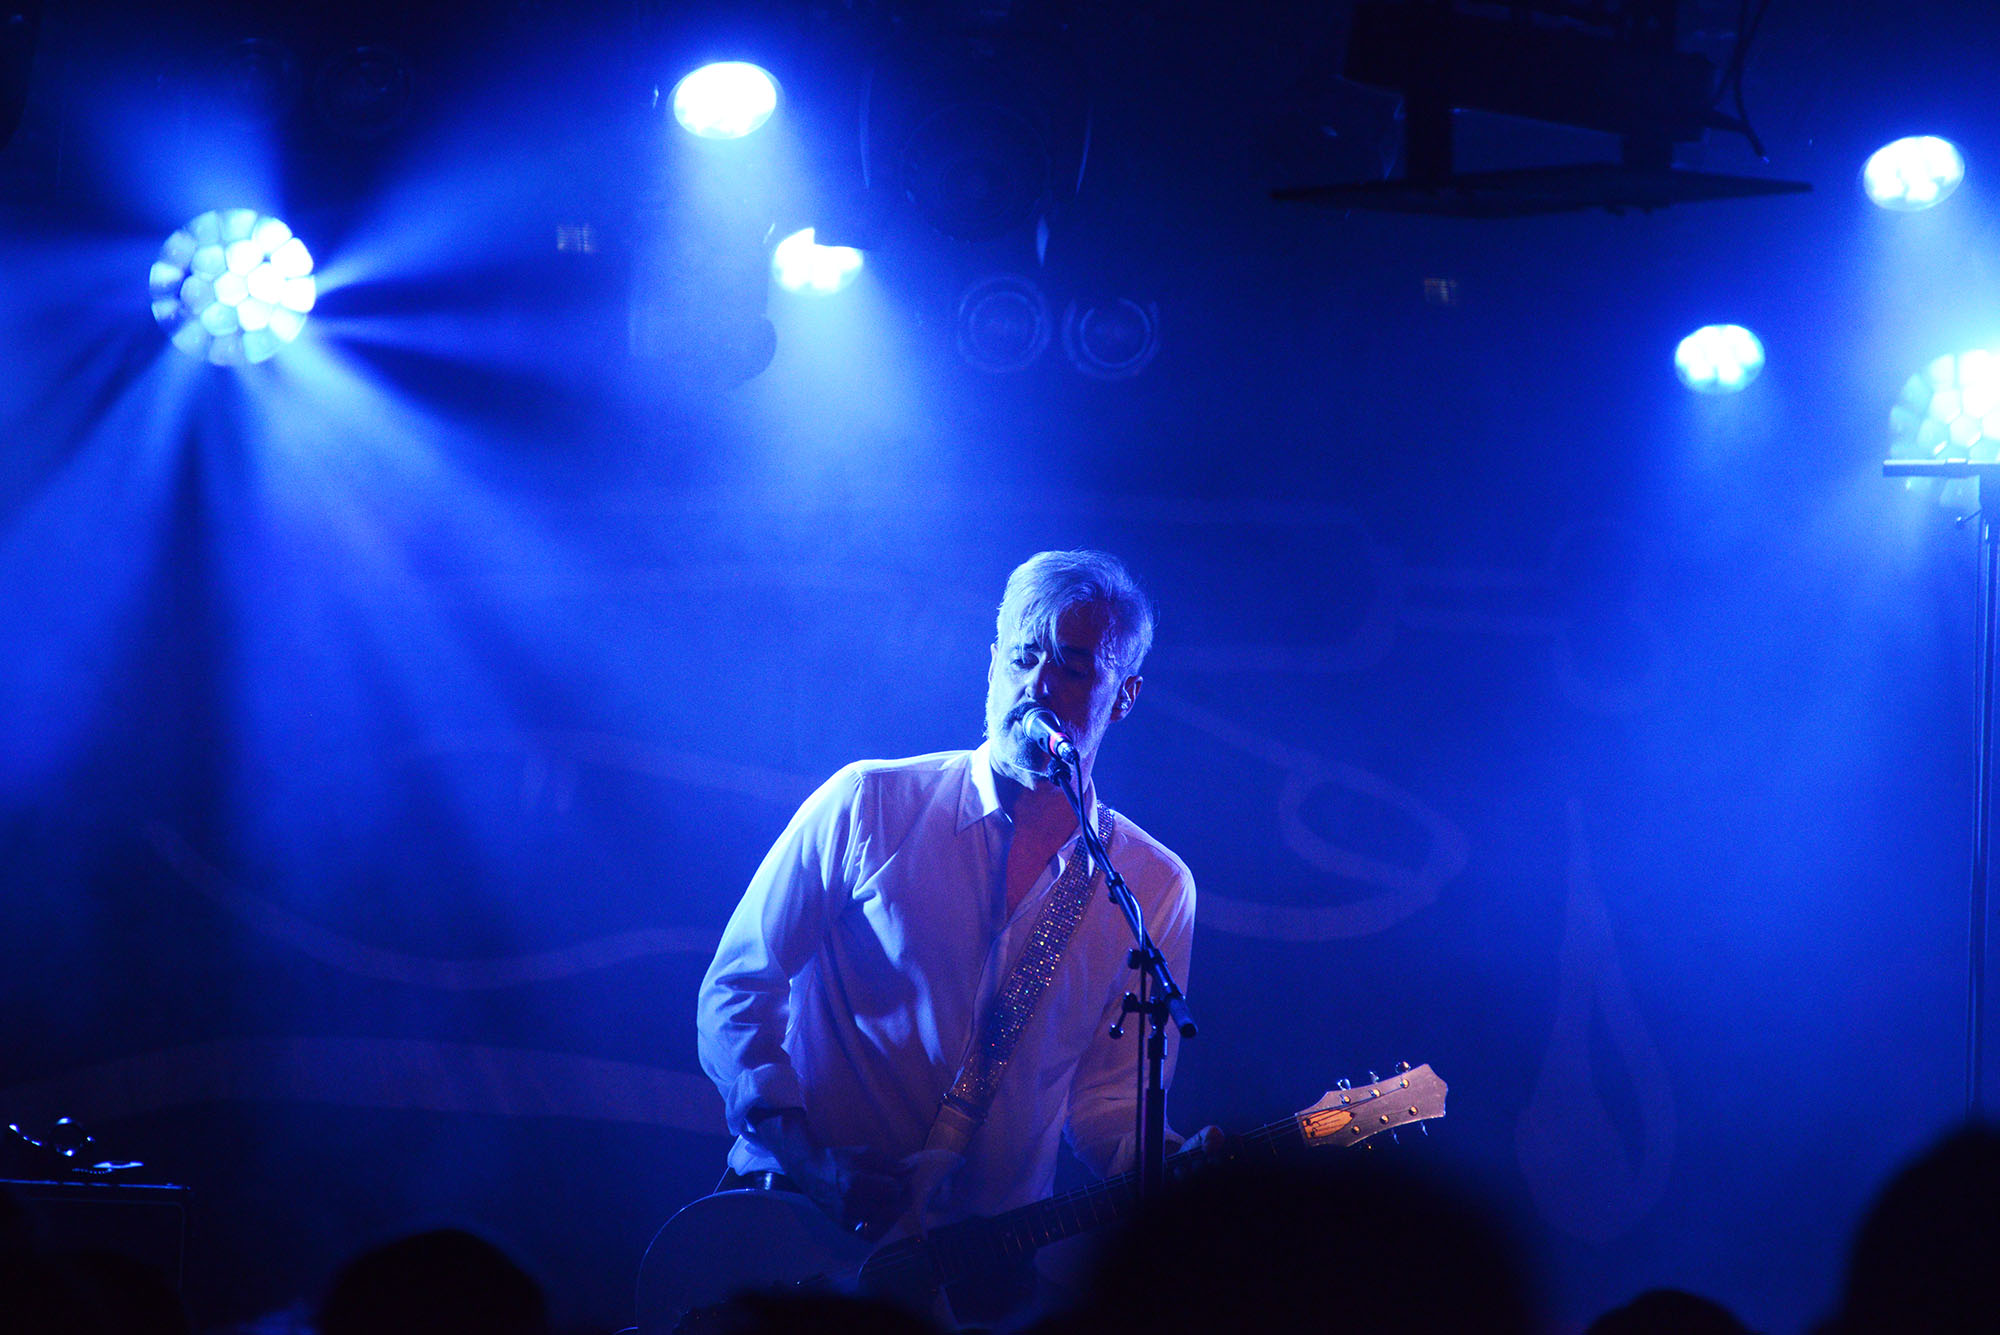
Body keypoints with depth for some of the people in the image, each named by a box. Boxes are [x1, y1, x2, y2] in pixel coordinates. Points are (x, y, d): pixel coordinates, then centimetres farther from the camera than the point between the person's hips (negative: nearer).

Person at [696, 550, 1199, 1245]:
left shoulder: (1155, 889, 7)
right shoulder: (867, 805, 1)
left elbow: (1107, 1098, 10)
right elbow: (738, 991, 4)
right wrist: (804, 1159, -10)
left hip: (991, 1253, 3)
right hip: (801, 1222, -3)